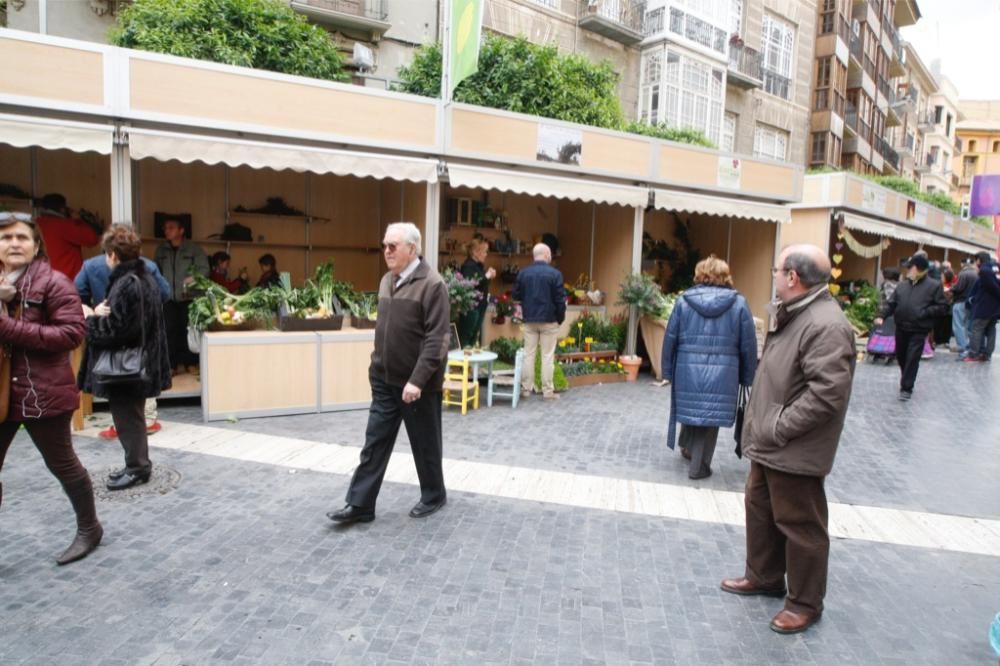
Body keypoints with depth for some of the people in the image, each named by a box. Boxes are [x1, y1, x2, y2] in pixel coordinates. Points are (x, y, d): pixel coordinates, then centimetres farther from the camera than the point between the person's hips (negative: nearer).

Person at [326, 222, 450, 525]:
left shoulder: (432, 284, -16)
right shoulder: (387, 280, 10)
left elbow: (437, 339, -20)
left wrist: (417, 380, -24)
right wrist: (377, 365, 16)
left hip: (417, 383, -7)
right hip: (384, 380, 7)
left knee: (425, 444, 10)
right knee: (375, 442, 9)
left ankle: (433, 495, 30)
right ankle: (360, 505, 18)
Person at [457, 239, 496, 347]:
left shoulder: (480, 266, 14)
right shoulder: (468, 266, -13)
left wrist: (489, 276, 6)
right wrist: (487, 276, -19)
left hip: (480, 305, 9)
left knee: (476, 335, 13)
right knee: (466, 336, -5)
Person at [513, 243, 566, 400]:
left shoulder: (523, 273, 1)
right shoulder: (554, 274, -11)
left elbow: (516, 296, 7)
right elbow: (560, 299, -10)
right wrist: (561, 318, 2)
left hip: (530, 320, 3)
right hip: (549, 320, -3)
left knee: (528, 354, 10)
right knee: (547, 356, 3)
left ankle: (526, 389, 13)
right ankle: (548, 391, 6)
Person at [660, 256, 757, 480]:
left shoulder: (684, 300, 0)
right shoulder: (738, 303, -2)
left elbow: (670, 339, 2)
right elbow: (748, 346, 0)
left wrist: (668, 370, 11)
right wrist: (747, 377, 9)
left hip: (688, 370, 2)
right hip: (722, 373, -1)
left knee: (692, 408, 22)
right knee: (710, 416, 9)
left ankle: (687, 447, 41)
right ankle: (699, 466, 15)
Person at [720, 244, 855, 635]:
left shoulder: (826, 325, -23)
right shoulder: (793, 313, 11)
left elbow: (827, 393, -29)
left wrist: (779, 427, -22)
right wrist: (762, 425, 13)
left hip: (795, 451, -10)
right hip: (770, 444, 10)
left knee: (800, 525, 6)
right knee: (759, 508, 23)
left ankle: (805, 603, 25)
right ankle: (764, 577, 42)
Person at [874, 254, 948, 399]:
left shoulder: (934, 285, -4)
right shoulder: (902, 284, 9)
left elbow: (942, 307, -5)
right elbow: (891, 303, 8)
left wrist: (923, 313, -17)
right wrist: (881, 316, -7)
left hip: (919, 330, -5)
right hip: (901, 328, 5)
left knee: (912, 359, -6)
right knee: (901, 357, 16)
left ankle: (906, 388, 3)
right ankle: (906, 381, 38)